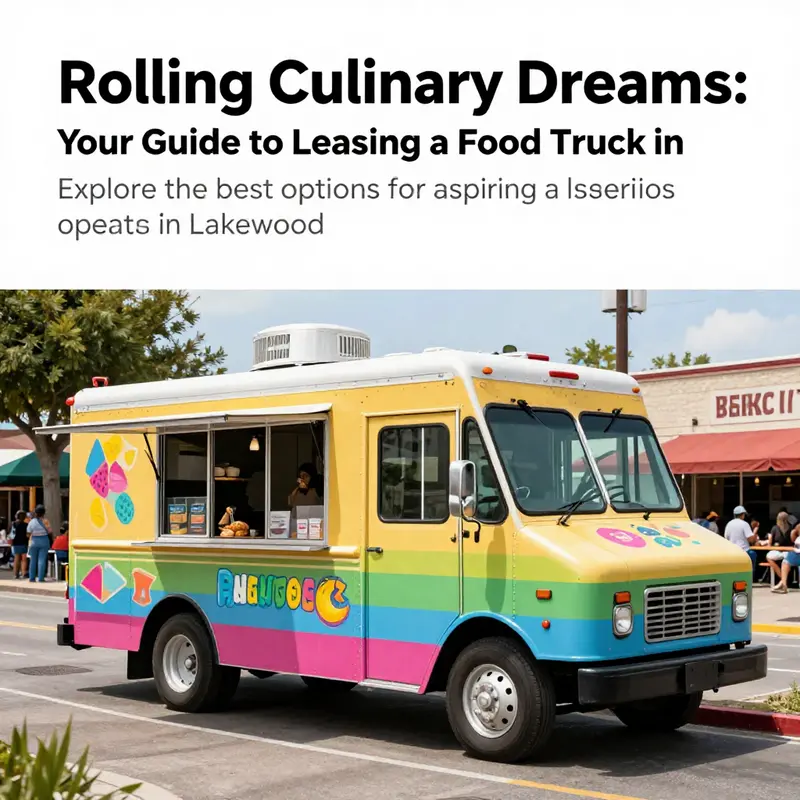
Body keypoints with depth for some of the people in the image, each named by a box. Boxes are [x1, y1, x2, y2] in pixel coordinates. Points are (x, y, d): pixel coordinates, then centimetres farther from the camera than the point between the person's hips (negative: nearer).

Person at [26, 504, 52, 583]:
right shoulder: (45, 521, -8)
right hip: (44, 541, -2)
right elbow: (50, 532, -9)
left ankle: (32, 578, 11)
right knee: (42, 560, -2)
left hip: (34, 542, 2)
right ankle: (41, 578, -6)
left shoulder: (31, 522, -2)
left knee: (33, 560, 10)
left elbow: (29, 533, -1)